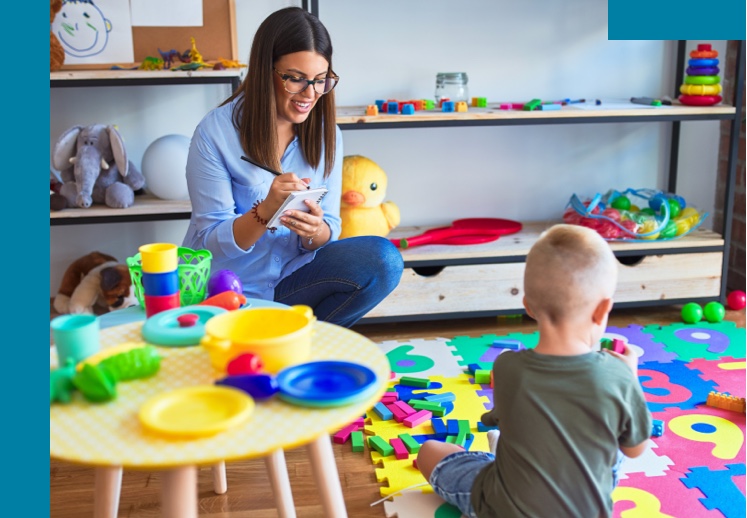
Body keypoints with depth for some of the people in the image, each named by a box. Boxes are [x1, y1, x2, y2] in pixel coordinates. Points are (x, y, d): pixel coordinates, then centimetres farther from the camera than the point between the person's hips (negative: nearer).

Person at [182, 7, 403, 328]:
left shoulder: (326, 132, 1)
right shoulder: (215, 133, -12)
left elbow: (329, 228, 3)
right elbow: (211, 241, -11)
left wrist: (315, 231, -23)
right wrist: (265, 212, -31)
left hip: (291, 272, 4)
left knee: (382, 260, -20)